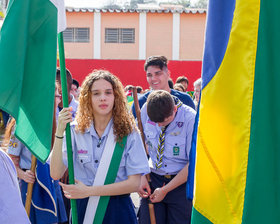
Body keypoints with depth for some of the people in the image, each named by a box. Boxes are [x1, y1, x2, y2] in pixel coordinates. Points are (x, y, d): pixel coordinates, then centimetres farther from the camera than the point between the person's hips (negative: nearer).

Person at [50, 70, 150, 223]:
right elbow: (56, 174, -12)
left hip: (118, 210, -1)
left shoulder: (128, 132, -8)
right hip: (83, 207, 1)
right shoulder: (75, 131, -5)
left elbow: (134, 183, -12)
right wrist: (59, 132, -21)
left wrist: (89, 190, -18)